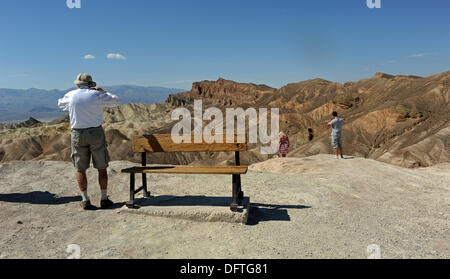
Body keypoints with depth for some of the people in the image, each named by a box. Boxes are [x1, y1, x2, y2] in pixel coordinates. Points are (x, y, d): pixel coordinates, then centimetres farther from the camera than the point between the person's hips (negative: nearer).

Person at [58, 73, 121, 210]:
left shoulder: (71, 95, 2)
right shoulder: (97, 95, -4)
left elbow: (60, 104, 25)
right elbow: (116, 101, 9)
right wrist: (103, 91, 20)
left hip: (77, 135, 2)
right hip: (96, 133, -1)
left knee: (80, 169, 10)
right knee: (102, 168, 8)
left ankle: (85, 200, 11)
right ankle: (104, 199, 11)